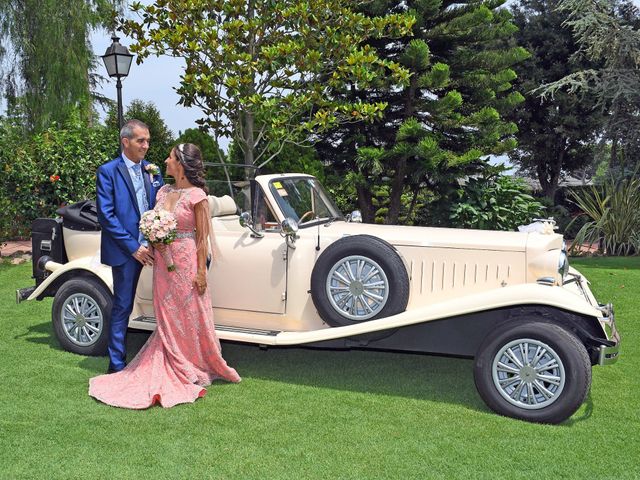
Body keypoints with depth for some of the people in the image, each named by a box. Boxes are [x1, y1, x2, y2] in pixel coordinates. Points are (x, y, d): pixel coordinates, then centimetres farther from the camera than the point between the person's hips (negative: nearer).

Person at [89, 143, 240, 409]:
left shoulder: (197, 195, -11)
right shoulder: (163, 191, 8)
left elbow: (203, 237, -10)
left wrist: (201, 272, -12)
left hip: (186, 262, -6)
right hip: (162, 263, 6)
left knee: (191, 317, 5)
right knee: (166, 319, 12)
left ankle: (197, 367, 22)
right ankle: (173, 369, 25)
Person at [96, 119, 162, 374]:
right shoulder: (108, 171, -6)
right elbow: (106, 216, -11)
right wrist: (133, 248, -13)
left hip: (151, 249, 5)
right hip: (126, 250, -5)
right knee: (122, 307, 2)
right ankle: (117, 364, 13)